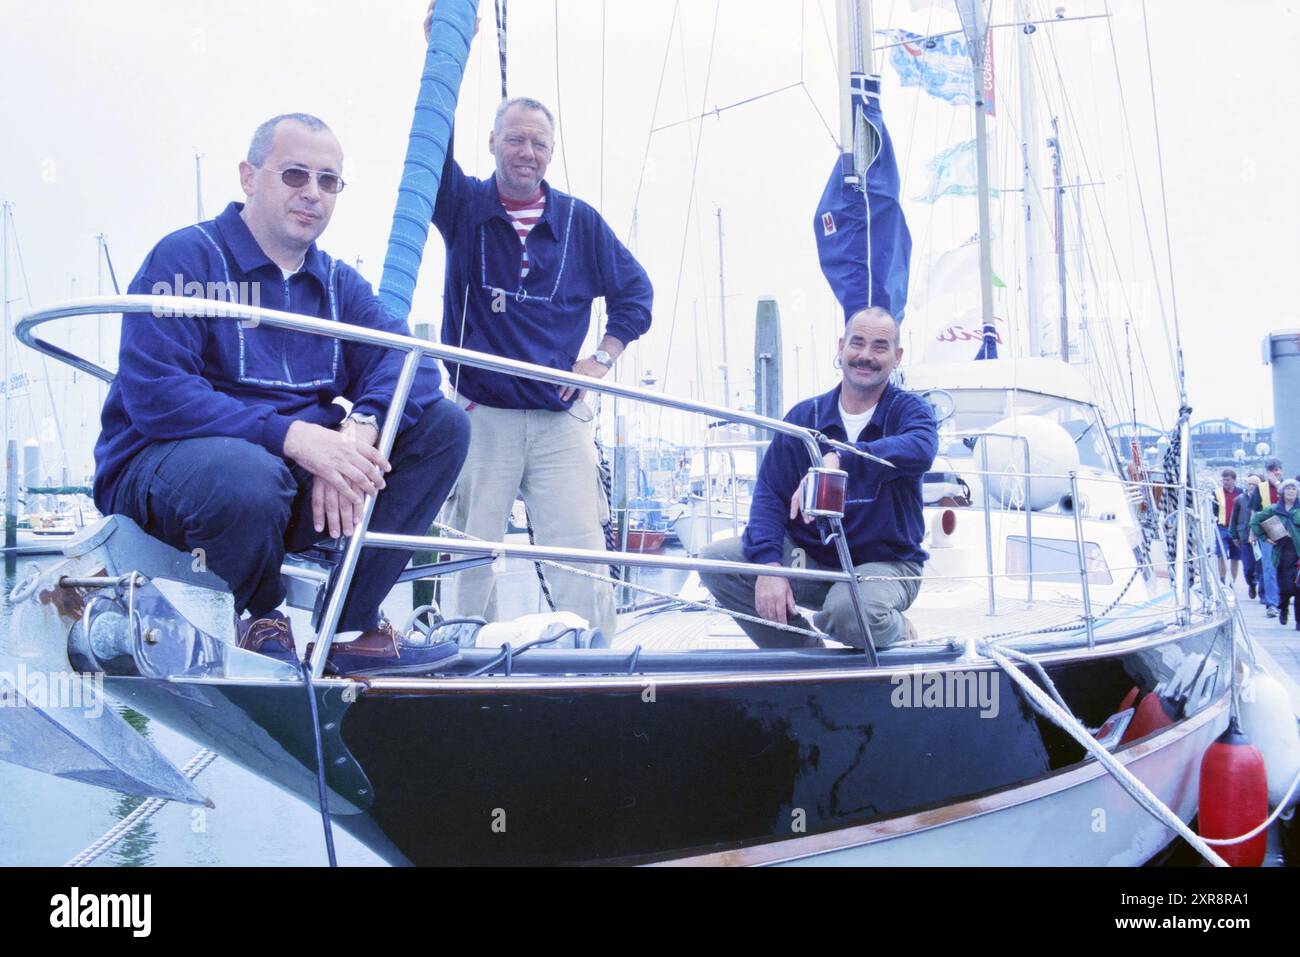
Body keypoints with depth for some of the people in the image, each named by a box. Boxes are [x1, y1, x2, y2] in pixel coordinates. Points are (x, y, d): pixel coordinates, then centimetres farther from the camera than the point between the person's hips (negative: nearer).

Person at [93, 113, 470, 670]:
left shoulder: (338, 283, 12)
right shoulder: (185, 258, -6)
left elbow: (404, 356, -5)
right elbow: (152, 392, -19)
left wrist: (358, 433, -28)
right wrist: (292, 435, -30)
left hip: (303, 469, 6)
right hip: (169, 459, -6)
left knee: (443, 424, -8)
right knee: (250, 477, -41)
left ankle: (350, 624, -11)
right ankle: (259, 622, -6)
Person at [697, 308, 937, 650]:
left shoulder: (909, 410, -4)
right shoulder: (804, 416, 4)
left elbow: (920, 449, -30)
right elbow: (770, 492, -2)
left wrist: (838, 460, -44)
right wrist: (769, 565, -19)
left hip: (887, 563, -4)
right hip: (810, 557, 4)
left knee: (848, 613, -38)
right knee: (716, 559, -15)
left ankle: (898, 633, 2)